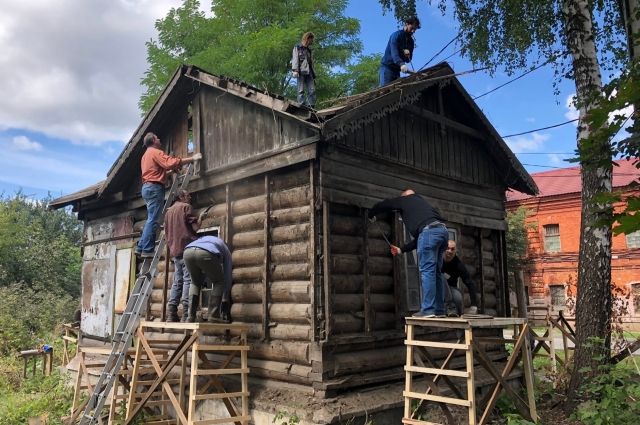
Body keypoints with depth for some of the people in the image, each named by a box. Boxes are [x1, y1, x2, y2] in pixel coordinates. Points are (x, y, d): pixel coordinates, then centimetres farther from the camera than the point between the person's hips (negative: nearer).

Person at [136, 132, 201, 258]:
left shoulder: (146, 155, 26)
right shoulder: (156, 152, -6)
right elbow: (171, 162, -20)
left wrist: (171, 170, 19)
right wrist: (192, 158, -18)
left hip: (147, 187, 10)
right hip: (154, 187, -10)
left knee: (151, 219, 12)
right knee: (153, 220, -12)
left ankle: (141, 247, 10)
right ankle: (147, 250, -15)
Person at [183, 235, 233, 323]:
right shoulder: (225, 251, 36)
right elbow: (227, 277, 35)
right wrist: (225, 301, 42)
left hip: (187, 252, 4)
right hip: (206, 253, -4)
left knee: (195, 282, 30)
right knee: (219, 282, 20)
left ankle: (191, 316, 21)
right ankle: (214, 316, 11)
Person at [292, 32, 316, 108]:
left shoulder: (309, 51, 28)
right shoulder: (297, 48, 13)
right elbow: (295, 59, -1)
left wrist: (314, 76, 17)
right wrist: (295, 70, -16)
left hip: (309, 73, 6)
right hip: (301, 71, -5)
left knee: (312, 90, -7)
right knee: (301, 90, -11)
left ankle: (311, 106, -10)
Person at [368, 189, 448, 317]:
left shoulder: (405, 200, 18)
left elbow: (382, 205, 22)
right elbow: (419, 238, 35)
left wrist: (371, 214, 43)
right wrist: (401, 250, 40)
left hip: (429, 230, -8)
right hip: (443, 230, 8)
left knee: (426, 271, -8)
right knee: (435, 272, 11)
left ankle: (427, 310, -10)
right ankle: (439, 310, 12)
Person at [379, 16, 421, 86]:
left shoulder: (411, 41, 14)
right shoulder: (396, 35, -7)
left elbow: (408, 60, 15)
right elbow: (394, 52, -24)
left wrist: (408, 56, -11)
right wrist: (401, 64, -42)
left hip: (397, 69, 7)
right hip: (387, 66, -7)